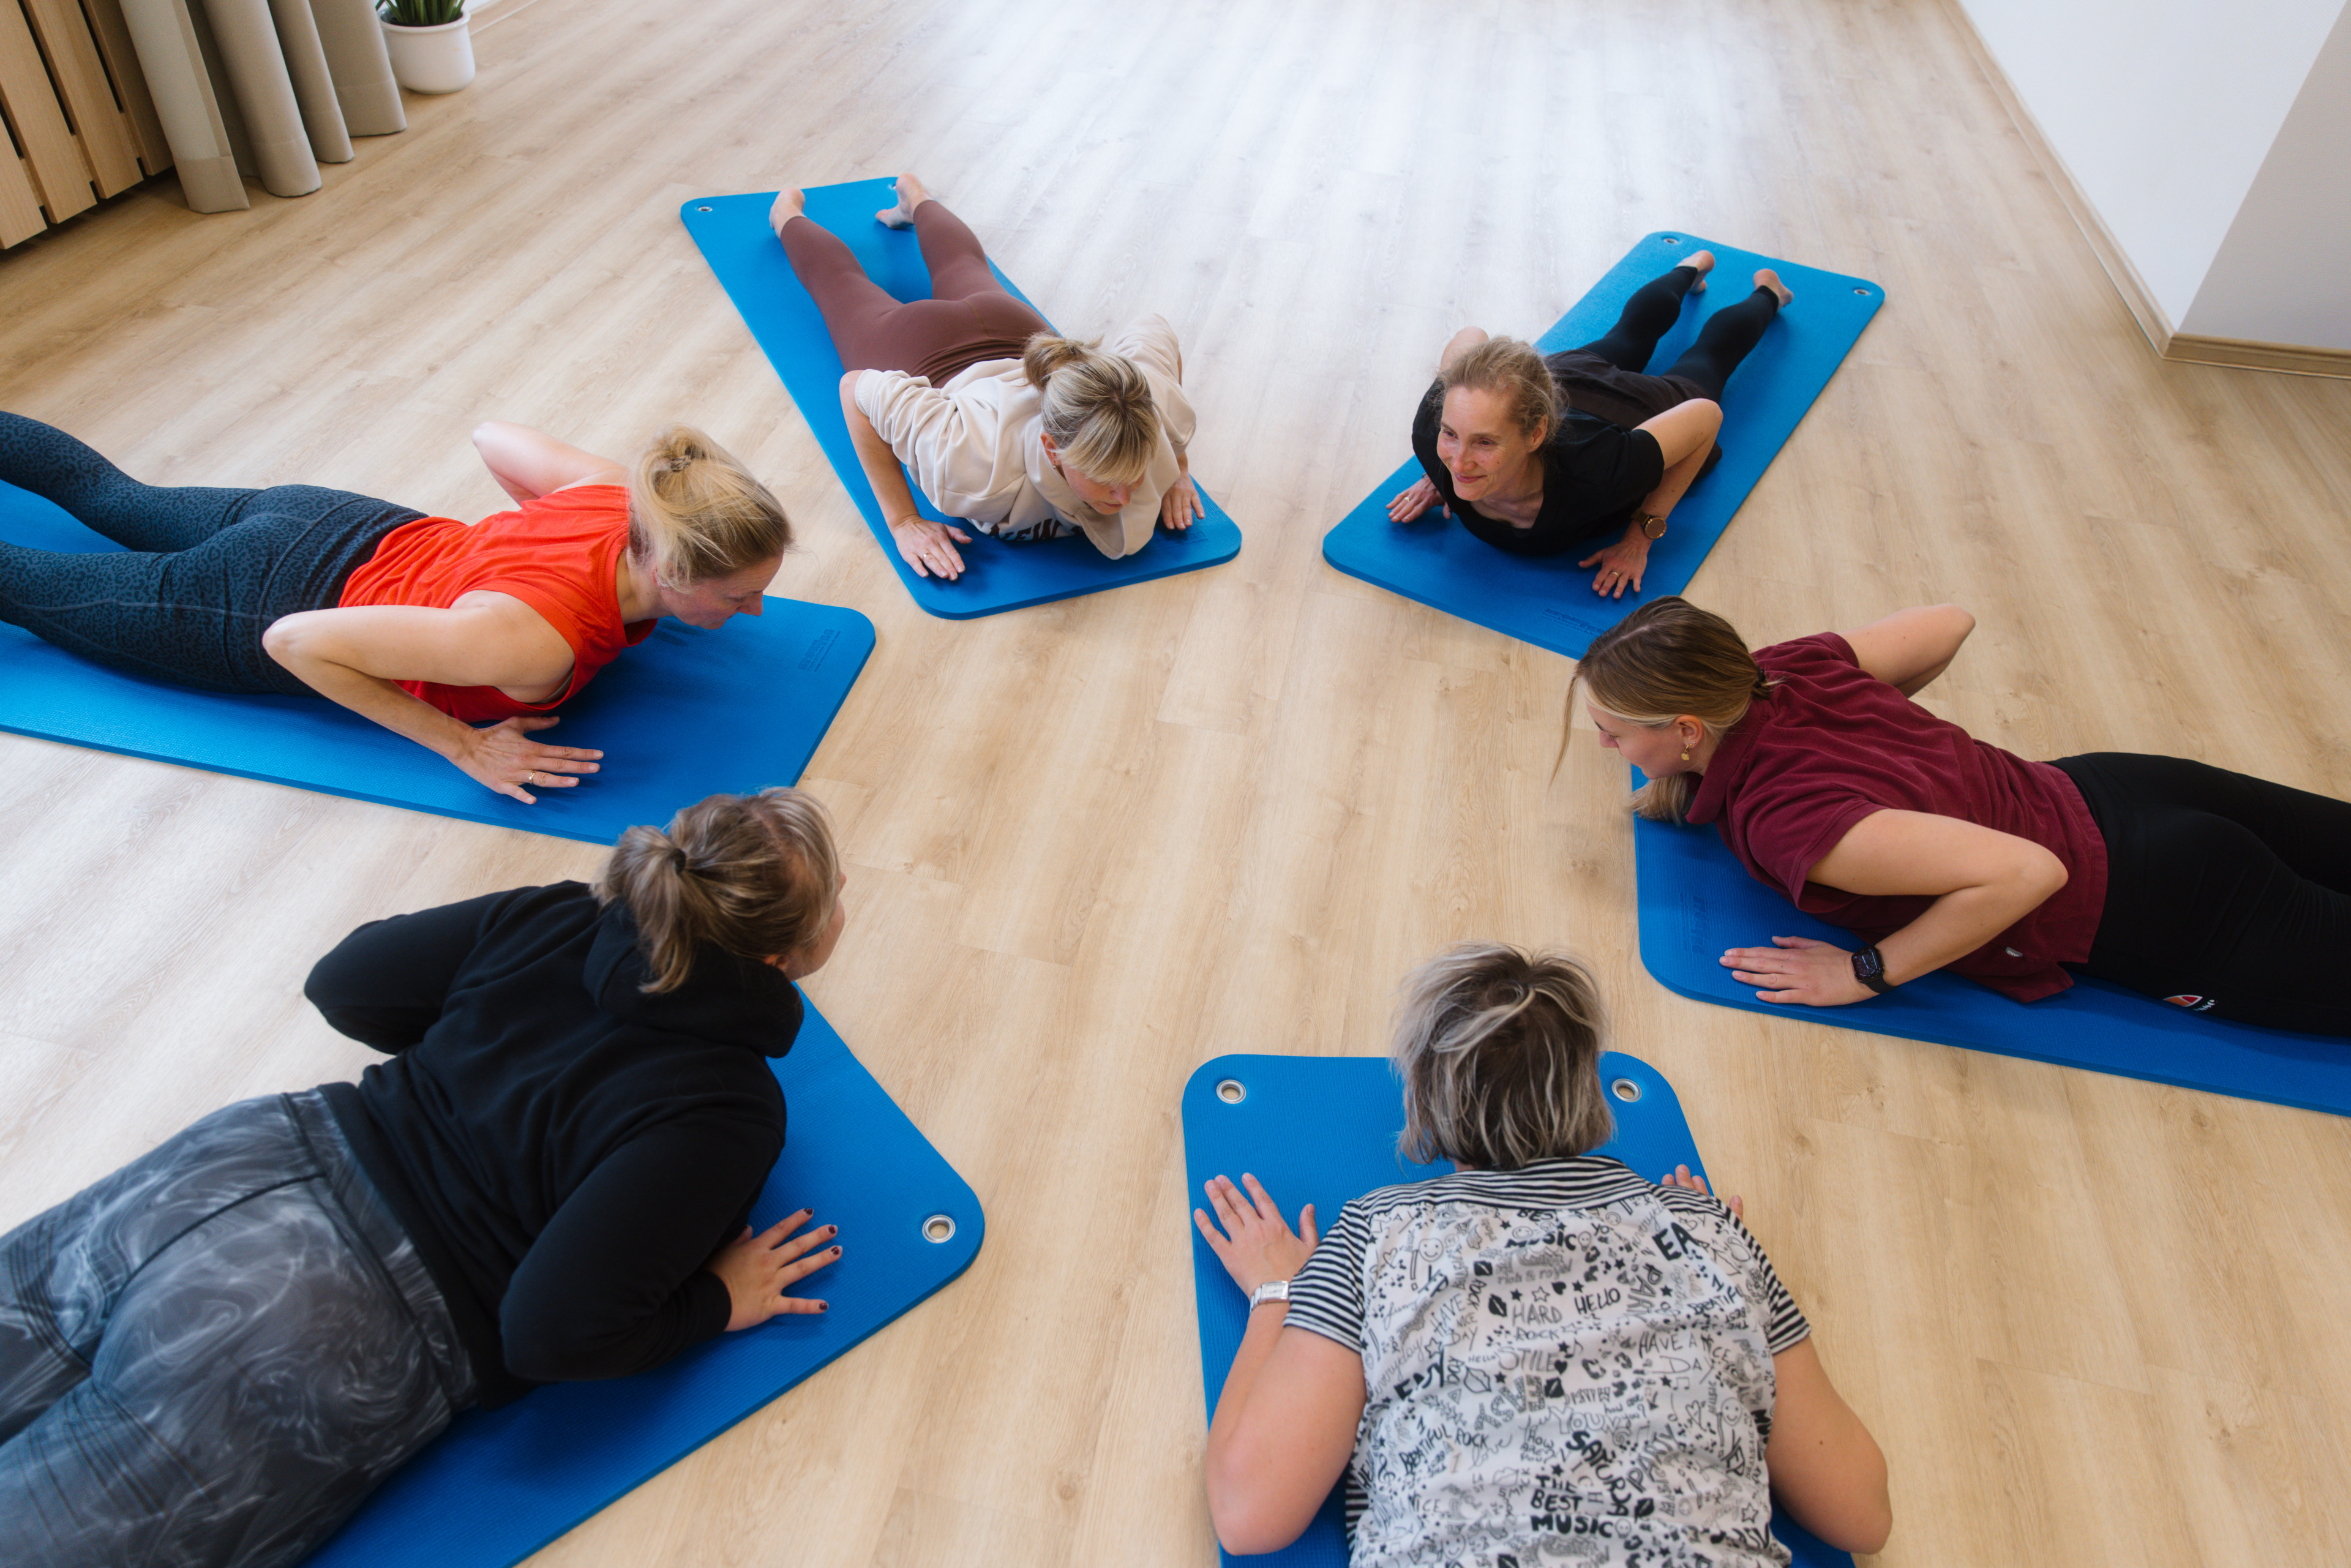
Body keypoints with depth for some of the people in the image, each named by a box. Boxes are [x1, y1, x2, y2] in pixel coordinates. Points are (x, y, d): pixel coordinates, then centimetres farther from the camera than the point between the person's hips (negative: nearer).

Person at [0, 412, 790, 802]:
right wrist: (464, 746, -31)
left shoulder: (628, 493, -25)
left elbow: (492, 435, -4)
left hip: (345, 529, 6)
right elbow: (295, 641, -35)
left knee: (110, 495, 34)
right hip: (269, 602, -5)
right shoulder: (538, 640, -44)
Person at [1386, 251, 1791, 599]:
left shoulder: (1592, 475, -52)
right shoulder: (1432, 434, -43)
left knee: (1713, 348, 34)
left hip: (1647, 409, -3)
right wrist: (1438, 473, -20)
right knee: (1631, 331, 38)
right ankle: (1692, 268, 68)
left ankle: (1766, 293, 64)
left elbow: (1706, 415, -36)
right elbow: (1470, 337, -23)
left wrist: (1644, 532, -34)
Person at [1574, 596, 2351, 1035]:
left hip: (2155, 911, -7)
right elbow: (1949, 623, 0)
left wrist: (1867, 973, -29)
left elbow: (2026, 871, -40)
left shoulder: (1780, 821, -36)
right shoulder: (1782, 668, -14)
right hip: (2103, 786, 8)